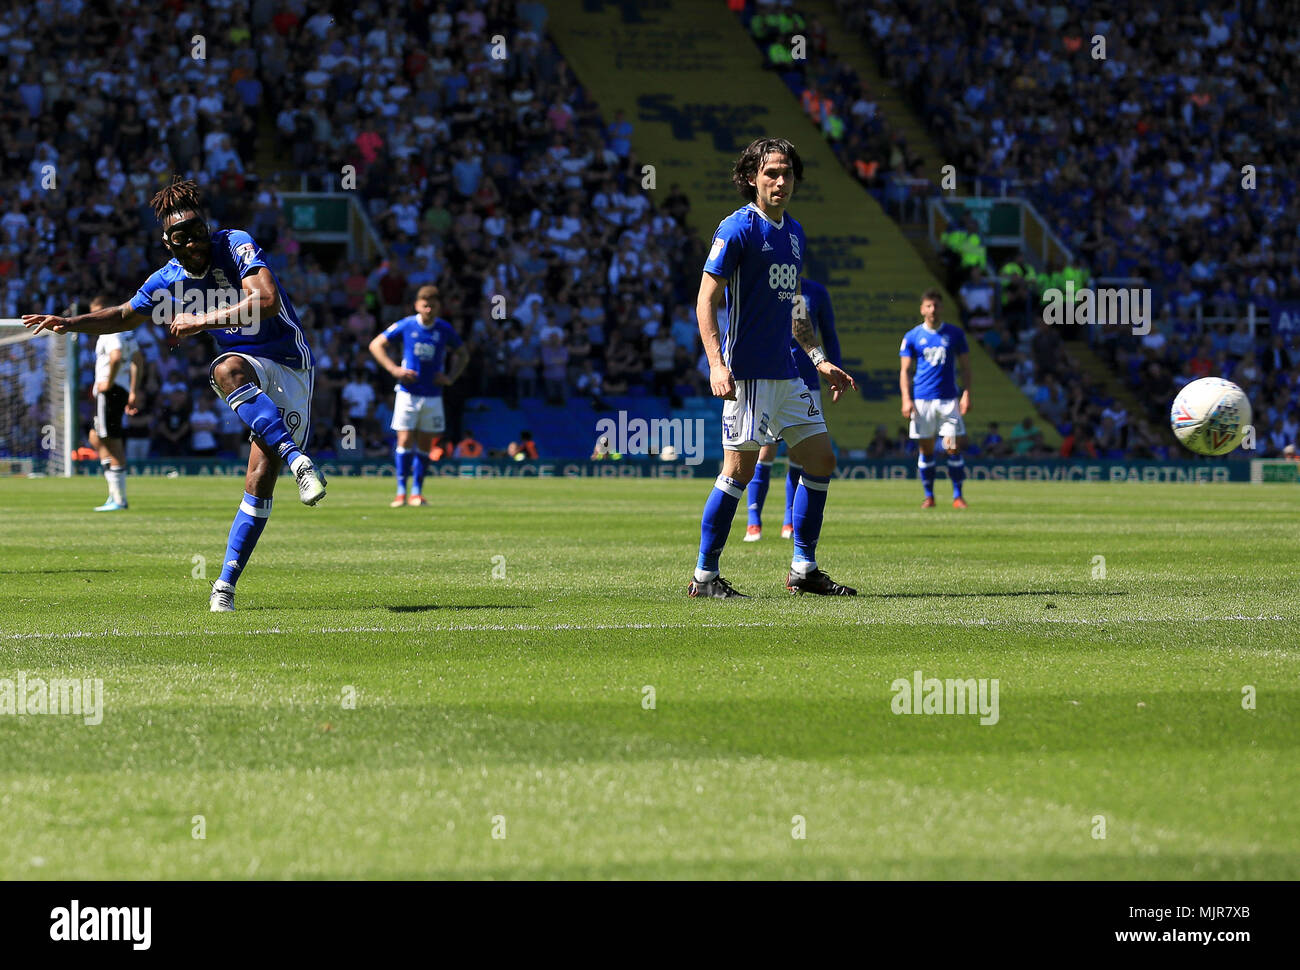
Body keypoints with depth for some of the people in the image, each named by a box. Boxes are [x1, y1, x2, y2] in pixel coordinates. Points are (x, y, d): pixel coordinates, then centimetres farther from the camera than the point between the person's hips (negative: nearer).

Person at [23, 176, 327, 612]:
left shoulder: (236, 245, -16)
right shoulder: (168, 281, 0)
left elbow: (267, 301, -30)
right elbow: (124, 315, 15)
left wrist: (203, 321, -30)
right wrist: (72, 323, -2)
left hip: (289, 368, -3)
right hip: (245, 367, 3)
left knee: (261, 481, -14)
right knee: (227, 369, -37)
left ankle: (226, 584, -8)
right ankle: (298, 461, -44)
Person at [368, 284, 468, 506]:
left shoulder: (444, 329, 0)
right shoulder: (406, 326, -5)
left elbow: (463, 353, 16)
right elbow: (376, 345, 3)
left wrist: (450, 377, 1)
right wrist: (394, 369, -8)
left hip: (433, 395, 2)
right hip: (408, 393, -2)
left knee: (424, 445, 4)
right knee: (404, 442, -8)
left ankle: (417, 493, 10)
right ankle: (401, 492, -3)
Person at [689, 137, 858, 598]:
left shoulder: (794, 233, 15)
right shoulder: (736, 229, -9)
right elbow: (706, 301, -12)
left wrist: (820, 359, 20)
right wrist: (717, 365, -22)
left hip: (787, 374, 8)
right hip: (748, 374, -8)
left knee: (821, 461, 7)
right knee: (739, 470, -8)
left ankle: (804, 569, 16)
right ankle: (704, 575, 0)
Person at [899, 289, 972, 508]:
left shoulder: (955, 334, 6)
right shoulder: (912, 336, 4)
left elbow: (965, 367, 9)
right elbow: (905, 370, 5)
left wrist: (966, 394, -2)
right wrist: (906, 399, -6)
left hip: (949, 400, 0)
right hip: (922, 400, 0)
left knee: (954, 449, -6)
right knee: (926, 450, 3)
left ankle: (957, 495, 2)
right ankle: (929, 496, 13)